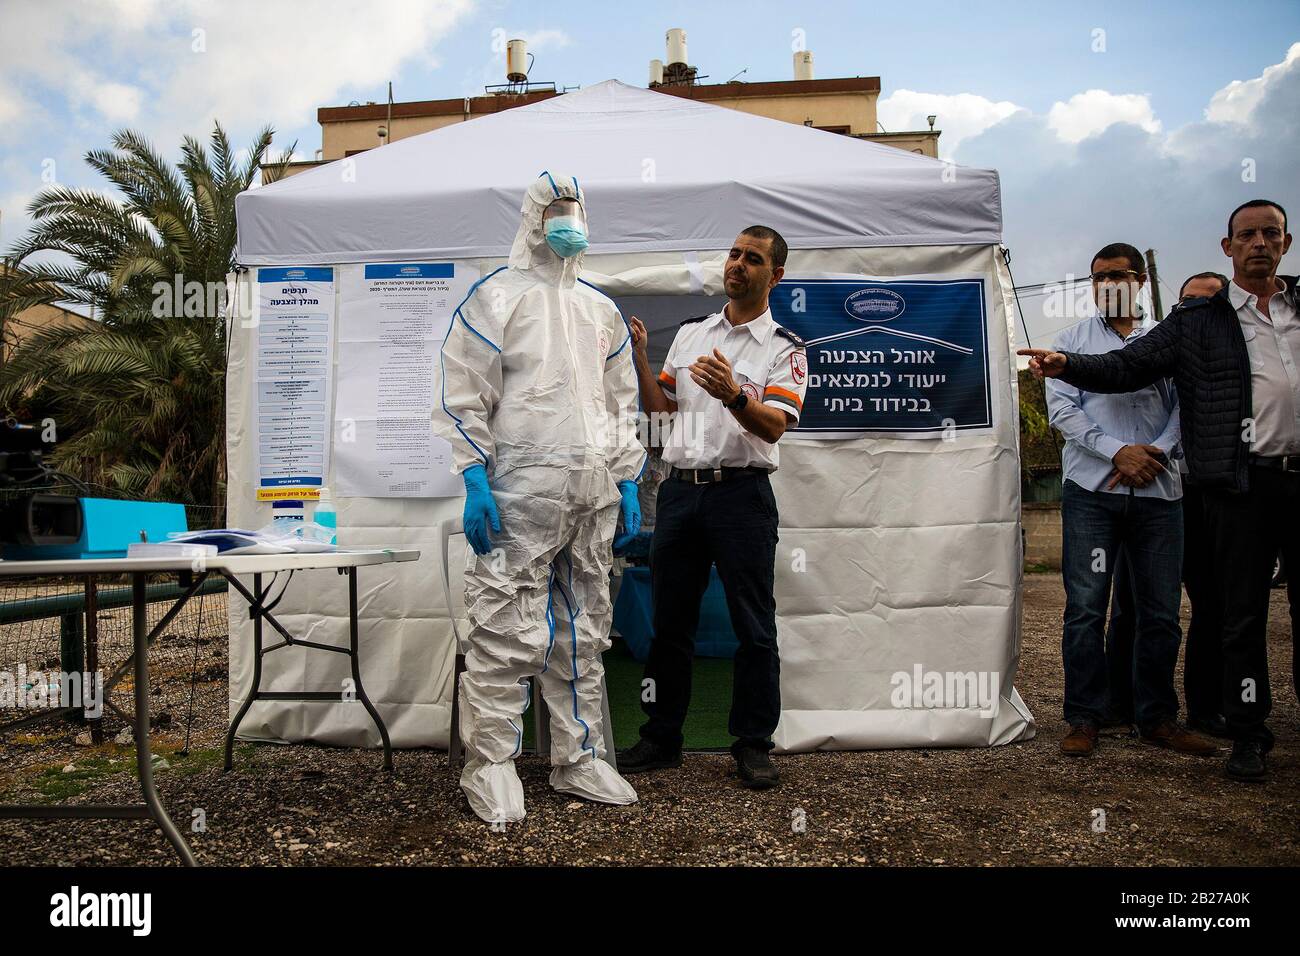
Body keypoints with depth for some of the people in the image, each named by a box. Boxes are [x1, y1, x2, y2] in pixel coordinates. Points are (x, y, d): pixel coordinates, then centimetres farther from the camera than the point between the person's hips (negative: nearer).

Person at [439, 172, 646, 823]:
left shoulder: (601, 310, 18)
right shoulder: (496, 297, 1)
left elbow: (621, 403, 20)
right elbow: (465, 397, -5)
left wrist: (627, 482, 13)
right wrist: (475, 482, -14)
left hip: (596, 495, 6)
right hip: (522, 492, -6)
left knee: (584, 629, 11)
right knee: (505, 632, -6)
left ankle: (578, 758, 23)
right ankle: (489, 765, 9)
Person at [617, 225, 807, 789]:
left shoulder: (786, 349, 2)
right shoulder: (690, 333, 17)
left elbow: (774, 426, -11)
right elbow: (657, 405, 16)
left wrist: (732, 395, -29)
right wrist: (638, 356, 3)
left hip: (742, 493, -4)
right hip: (680, 489, 4)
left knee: (753, 627, 0)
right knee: (669, 621, 9)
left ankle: (753, 744, 13)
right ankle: (661, 738, 21)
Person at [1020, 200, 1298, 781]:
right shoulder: (1199, 322, 8)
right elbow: (1126, 367, 1)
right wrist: (1067, 365, -14)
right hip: (1242, 484, -2)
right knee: (1243, 613, 2)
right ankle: (1248, 733, 12)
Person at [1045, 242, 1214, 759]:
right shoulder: (1074, 339, 10)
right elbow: (1061, 408, -1)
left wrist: (1156, 452, -11)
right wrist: (1118, 452, -11)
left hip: (1157, 490, 2)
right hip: (1091, 489, -2)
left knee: (1160, 610, 5)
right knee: (1085, 607, -2)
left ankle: (1157, 717, 18)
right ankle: (1084, 718, 7)